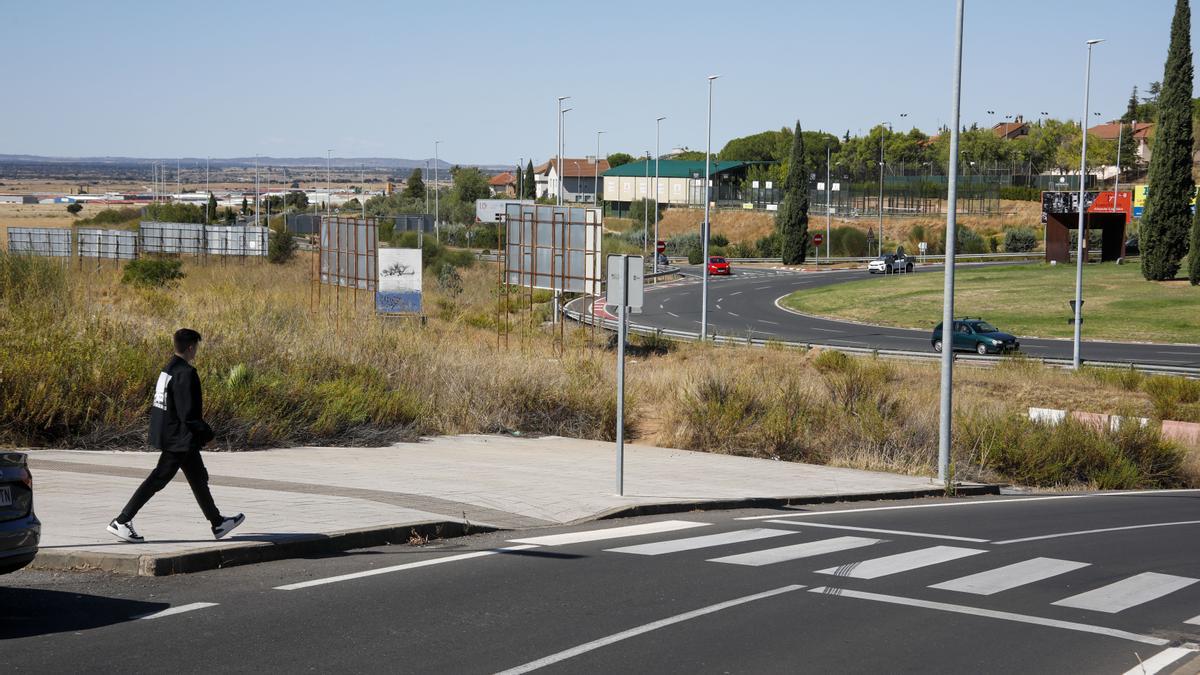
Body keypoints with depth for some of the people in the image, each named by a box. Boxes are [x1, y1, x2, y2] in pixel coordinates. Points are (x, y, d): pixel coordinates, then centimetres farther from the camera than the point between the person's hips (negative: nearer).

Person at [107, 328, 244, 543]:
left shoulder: (168, 369, 9)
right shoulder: (186, 374, -20)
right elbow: (188, 413, -23)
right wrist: (206, 433, -11)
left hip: (168, 434, 10)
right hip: (180, 438, -10)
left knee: (199, 478, 18)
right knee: (158, 479, -1)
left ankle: (218, 523, 27)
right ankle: (121, 522, 2)